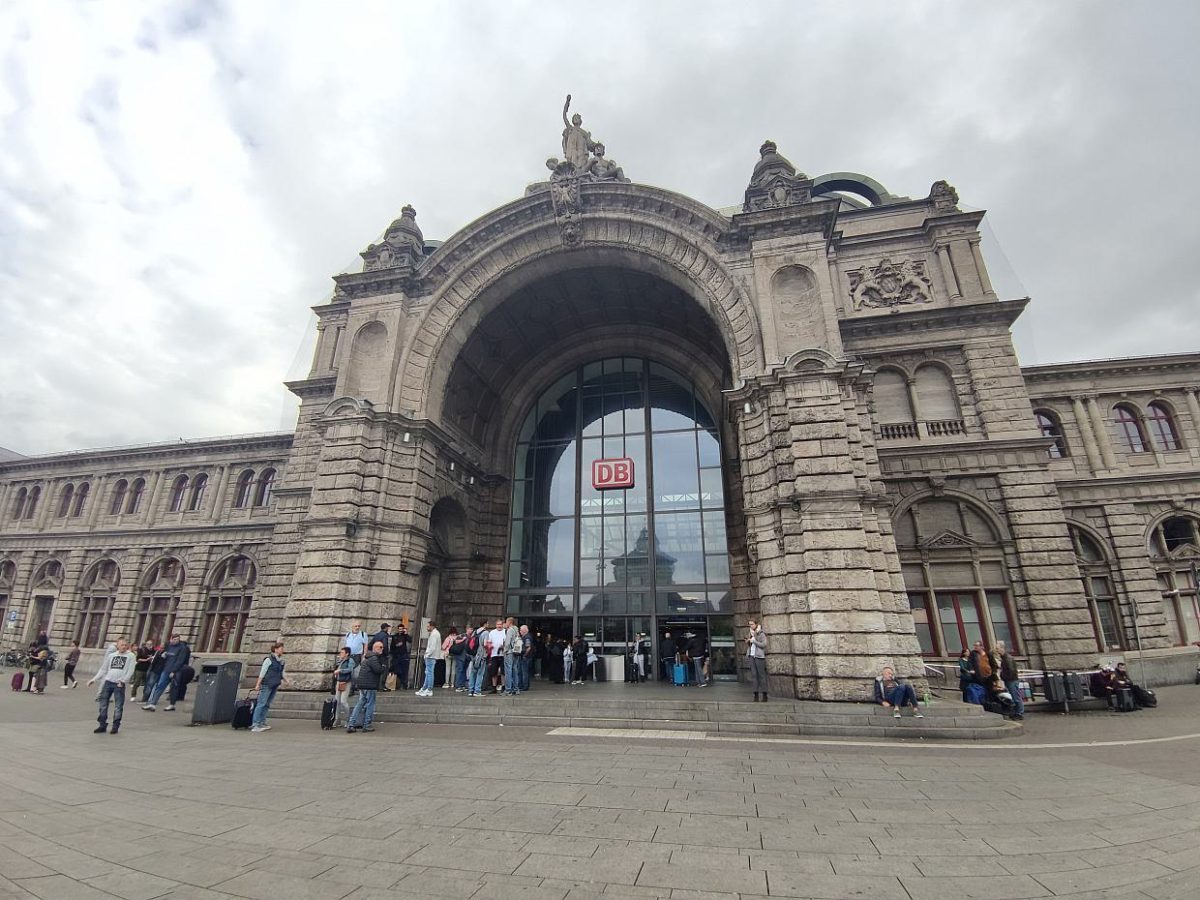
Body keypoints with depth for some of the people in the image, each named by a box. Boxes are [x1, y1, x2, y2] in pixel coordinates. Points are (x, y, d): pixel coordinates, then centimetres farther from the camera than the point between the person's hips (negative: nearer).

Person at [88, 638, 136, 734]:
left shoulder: (131, 656, 0)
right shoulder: (111, 655, 13)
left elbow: (130, 671, -6)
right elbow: (103, 669, 18)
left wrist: (123, 680, -17)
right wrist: (94, 679, 9)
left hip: (120, 684, -4)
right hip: (108, 682, 4)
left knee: (118, 706, -1)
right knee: (103, 704, 6)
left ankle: (115, 726, 7)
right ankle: (102, 725, 17)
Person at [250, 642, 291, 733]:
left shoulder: (281, 661, 12)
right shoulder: (269, 660, -10)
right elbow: (262, 673, -10)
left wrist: (286, 680, 7)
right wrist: (258, 684, -11)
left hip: (274, 686, 8)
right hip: (266, 685, -8)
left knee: (267, 705, 12)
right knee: (261, 704, -8)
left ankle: (262, 723, 18)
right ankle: (255, 725, -7)